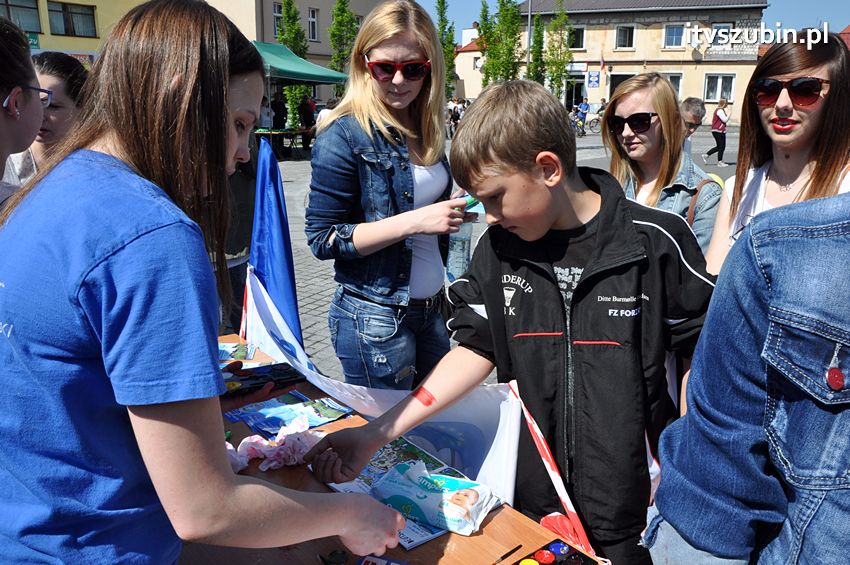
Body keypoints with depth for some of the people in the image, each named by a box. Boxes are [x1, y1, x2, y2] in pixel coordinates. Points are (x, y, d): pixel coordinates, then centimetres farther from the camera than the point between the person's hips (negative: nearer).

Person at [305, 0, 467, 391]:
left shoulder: (425, 129, 7)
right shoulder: (345, 134, -13)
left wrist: (456, 209, 1)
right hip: (376, 319, -6)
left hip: (431, 310, 7)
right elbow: (321, 238, -15)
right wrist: (413, 222, -22)